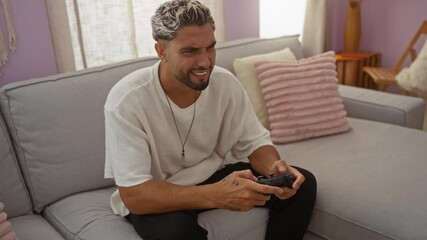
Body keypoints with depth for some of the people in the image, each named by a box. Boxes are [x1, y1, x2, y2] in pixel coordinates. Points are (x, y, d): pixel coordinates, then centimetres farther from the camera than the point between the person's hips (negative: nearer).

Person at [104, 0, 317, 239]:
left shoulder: (226, 83, -13)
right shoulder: (127, 100, -27)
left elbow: (254, 143, -4)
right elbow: (133, 194, -30)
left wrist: (274, 168, -29)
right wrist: (216, 196, -42)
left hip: (212, 175, 5)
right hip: (152, 196, -4)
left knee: (302, 184, -9)